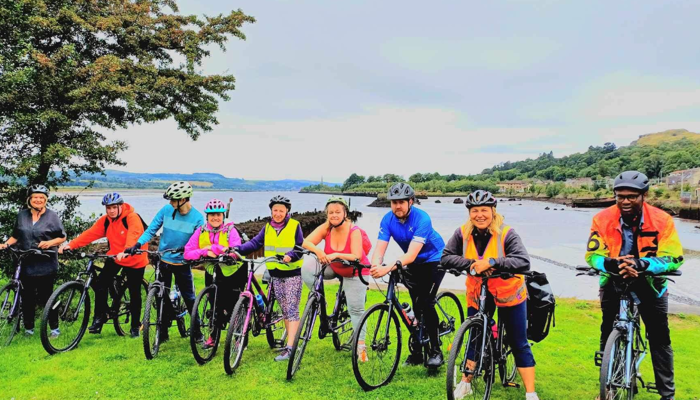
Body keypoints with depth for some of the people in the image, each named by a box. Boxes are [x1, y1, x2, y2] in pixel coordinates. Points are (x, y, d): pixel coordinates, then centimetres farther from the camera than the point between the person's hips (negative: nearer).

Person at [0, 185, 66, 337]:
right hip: (26, 264, 3)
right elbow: (15, 236, 15)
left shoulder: (52, 216, -1)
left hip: (45, 265, -3)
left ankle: (54, 327, 12)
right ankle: (28, 327, 21)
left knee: (46, 296, 1)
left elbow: (62, 237, 0)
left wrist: (49, 243, -16)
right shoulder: (21, 215, 9)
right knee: (27, 297, 7)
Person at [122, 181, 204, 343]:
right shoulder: (166, 210, -8)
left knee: (189, 299, 5)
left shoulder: (197, 218, -12)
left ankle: (197, 331, 21)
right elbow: (151, 230, -3)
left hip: (182, 264, -2)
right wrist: (137, 245, -17)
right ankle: (163, 333, 23)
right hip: (163, 261, 2)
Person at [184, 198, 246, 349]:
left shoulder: (230, 230, -16)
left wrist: (212, 247, -29)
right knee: (216, 305, 9)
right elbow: (187, 253, -11)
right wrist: (205, 252, -27)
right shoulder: (201, 232, -6)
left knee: (232, 306, -1)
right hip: (212, 272, 3)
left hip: (233, 271, -3)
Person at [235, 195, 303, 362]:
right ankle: (293, 340, 23)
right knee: (284, 310, 12)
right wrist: (237, 249, -18)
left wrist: (290, 256, -32)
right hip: (275, 274, 5)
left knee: (292, 310, -7)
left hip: (292, 273, -5)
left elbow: (300, 248, -12)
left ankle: (289, 347, -9)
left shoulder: (294, 226, -6)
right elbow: (255, 242, -2)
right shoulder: (268, 227, 8)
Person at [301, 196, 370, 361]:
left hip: (354, 272, -3)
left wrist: (336, 255, -47)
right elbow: (306, 242, -23)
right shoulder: (326, 228, -17)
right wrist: (317, 250, -43)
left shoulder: (354, 231, -27)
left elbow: (356, 257, -34)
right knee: (308, 265, -23)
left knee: (356, 309, -2)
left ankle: (361, 344, 17)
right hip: (333, 269, 3)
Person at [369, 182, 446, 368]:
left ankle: (435, 351, -4)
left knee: (426, 303, -17)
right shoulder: (387, 220, -17)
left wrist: (388, 268, -56)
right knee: (416, 306, 4)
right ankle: (417, 352, 16)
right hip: (414, 264, 5)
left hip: (434, 260, -5)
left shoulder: (421, 219, -32)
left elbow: (411, 254, -41)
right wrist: (375, 266, -48)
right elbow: (380, 249, -26)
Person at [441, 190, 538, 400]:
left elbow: (524, 262, -33)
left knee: (519, 344, 3)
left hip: (509, 293, -3)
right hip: (477, 293, 3)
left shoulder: (506, 234, -23)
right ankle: (465, 383, 31)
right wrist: (472, 263, -29)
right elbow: (446, 258, -16)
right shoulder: (463, 233, -14)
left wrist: (491, 262, -42)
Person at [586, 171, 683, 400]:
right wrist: (611, 264, -39)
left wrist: (642, 264, -39)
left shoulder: (662, 220, -19)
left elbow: (674, 258, -22)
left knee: (660, 339, 6)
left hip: (650, 284, -1)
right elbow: (592, 255, -17)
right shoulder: (603, 219, -18)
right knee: (608, 336, 9)